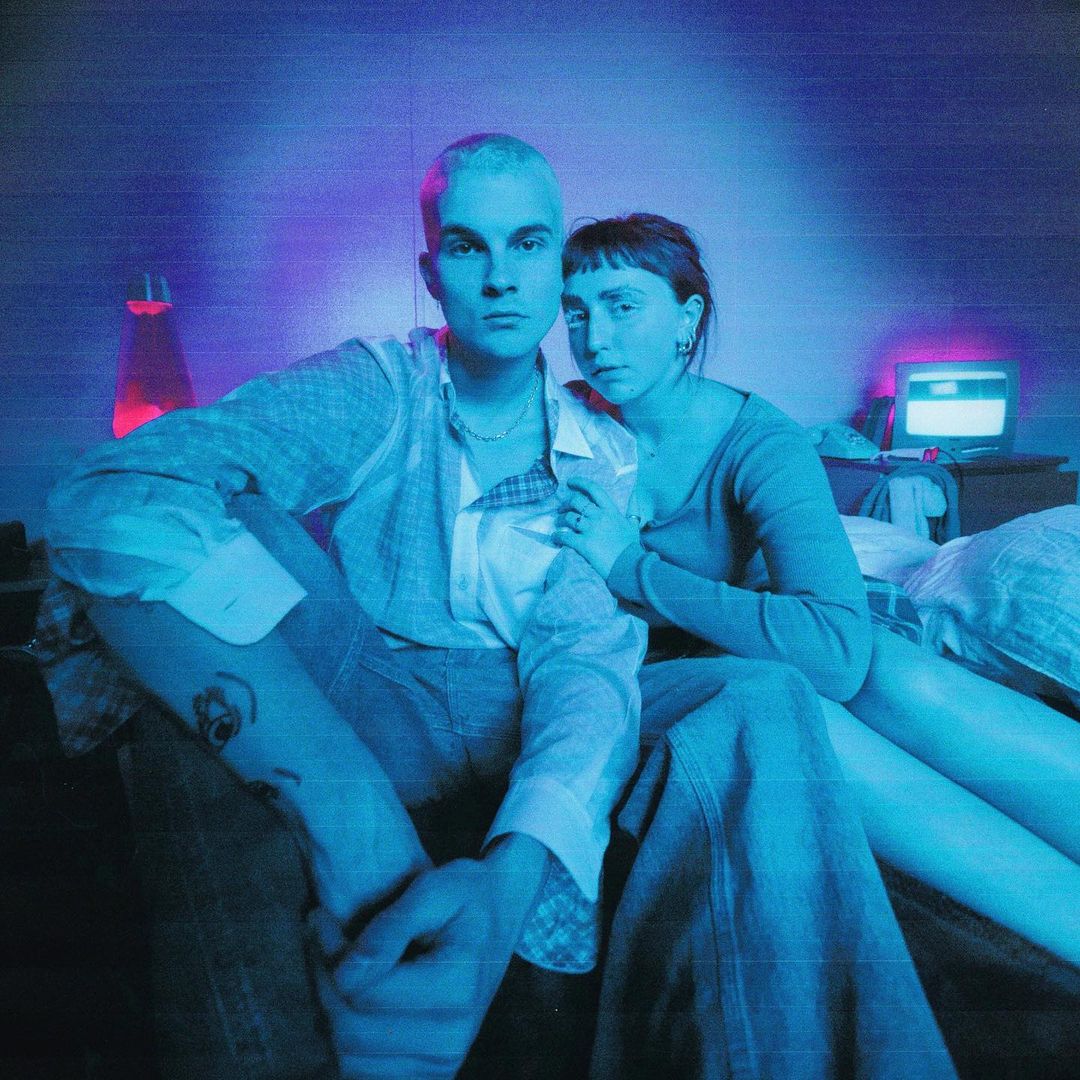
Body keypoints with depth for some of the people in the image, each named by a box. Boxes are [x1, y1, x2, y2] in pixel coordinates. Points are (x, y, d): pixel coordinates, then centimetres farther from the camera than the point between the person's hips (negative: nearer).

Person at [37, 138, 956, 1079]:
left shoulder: (605, 458, 4)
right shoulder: (377, 388, -5)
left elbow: (584, 650, -12)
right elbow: (114, 494, -23)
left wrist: (516, 864, -35)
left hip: (521, 732, 2)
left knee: (762, 701, -23)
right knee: (223, 511, -24)